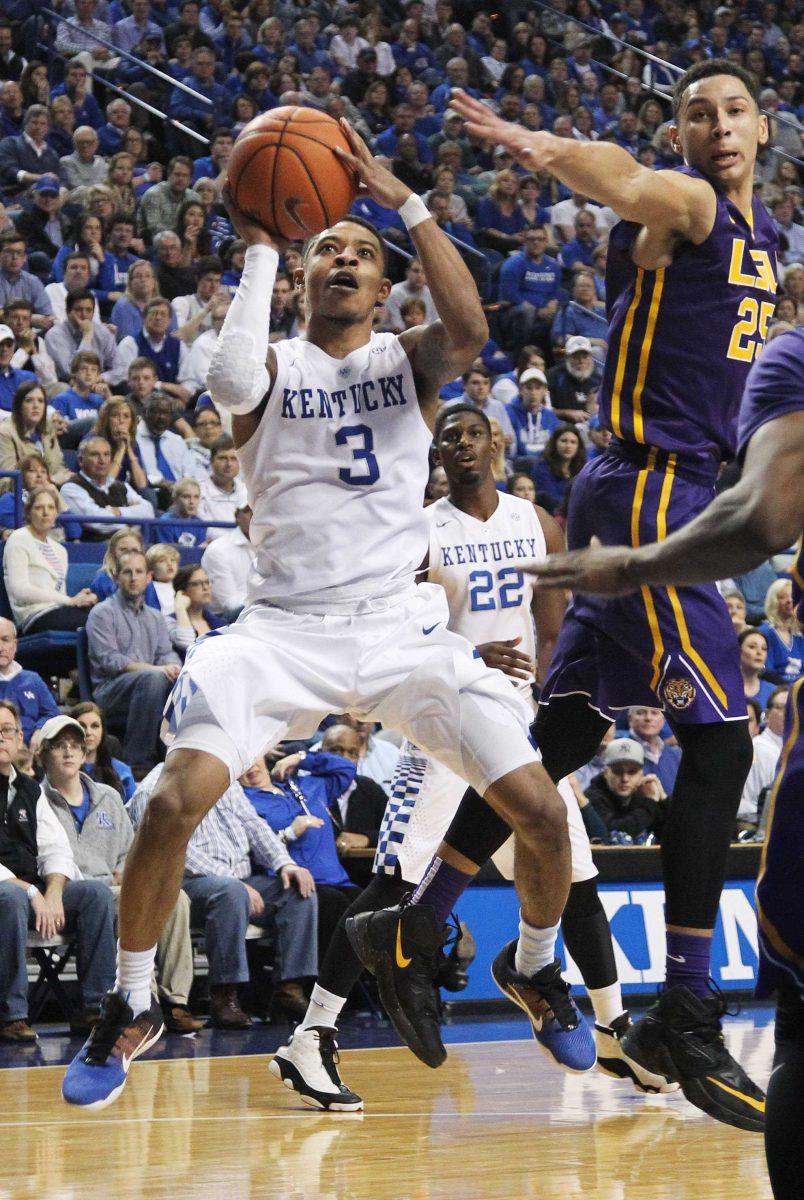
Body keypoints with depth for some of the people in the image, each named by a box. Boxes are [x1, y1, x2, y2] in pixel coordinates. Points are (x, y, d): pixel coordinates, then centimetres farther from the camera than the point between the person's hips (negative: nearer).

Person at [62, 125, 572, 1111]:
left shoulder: (407, 361, 7)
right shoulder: (272, 365, 5)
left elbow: (469, 332, -18)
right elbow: (229, 382, -21)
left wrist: (406, 203, -21)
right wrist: (257, 247, -14)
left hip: (398, 622, 1)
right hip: (282, 627, -1)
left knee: (541, 812, -8)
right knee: (176, 799, -22)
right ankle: (130, 1007, -2)